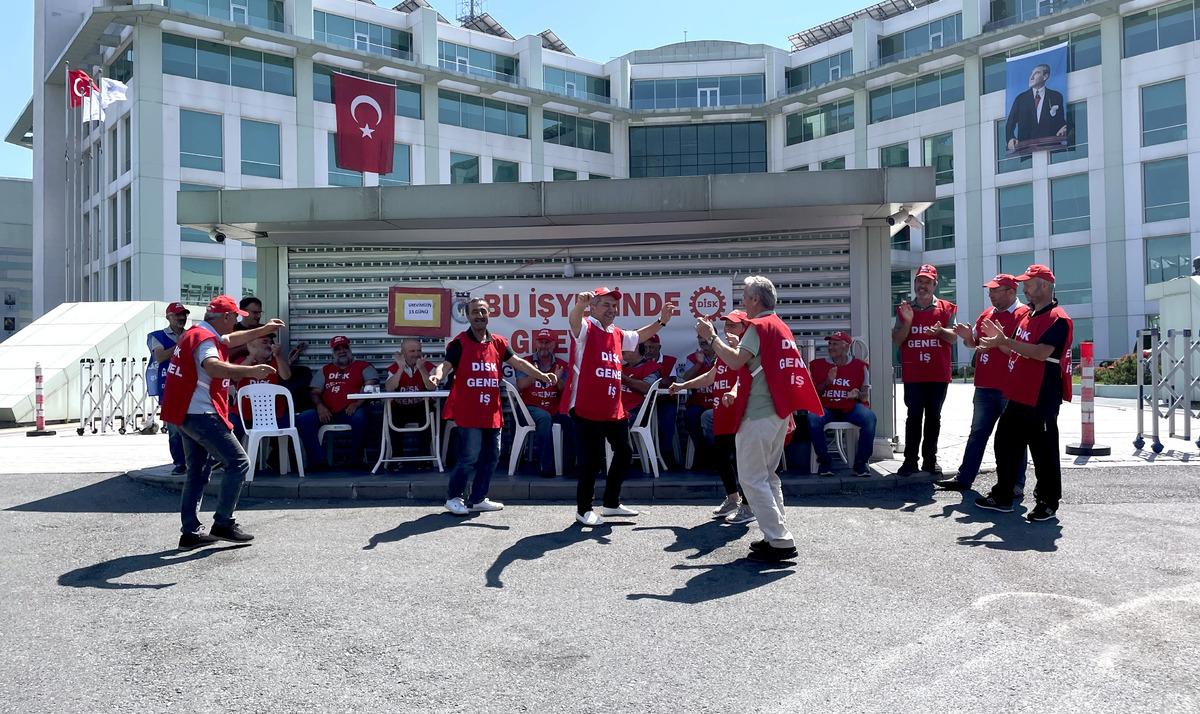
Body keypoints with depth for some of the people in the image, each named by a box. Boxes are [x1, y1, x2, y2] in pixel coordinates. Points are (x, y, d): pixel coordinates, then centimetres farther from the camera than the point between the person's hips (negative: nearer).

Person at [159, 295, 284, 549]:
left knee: (198, 472, 15)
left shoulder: (197, 333, 17)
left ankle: (191, 532, 17)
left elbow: (231, 339, 34)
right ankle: (223, 524, -4)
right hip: (202, 414, -11)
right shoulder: (205, 339, -16)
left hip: (185, 414, 11)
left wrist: (265, 329, 38)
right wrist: (249, 370, -45)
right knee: (238, 463, -7)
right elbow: (213, 366, -37)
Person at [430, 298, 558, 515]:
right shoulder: (460, 343, -5)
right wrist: (438, 375, -37)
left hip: (491, 412, 6)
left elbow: (518, 362, 9)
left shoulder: (498, 343, 11)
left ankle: (477, 499, 25)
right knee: (469, 456, -7)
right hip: (468, 412, -6)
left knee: (491, 456, 11)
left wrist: (542, 375, 0)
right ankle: (453, 497, 11)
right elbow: (446, 365, -15)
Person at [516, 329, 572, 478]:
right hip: (532, 408, -3)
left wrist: (559, 380, -18)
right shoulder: (527, 362, 6)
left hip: (555, 409, 3)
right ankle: (545, 466, -29)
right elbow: (520, 386, -9)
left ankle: (566, 464, -12)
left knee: (571, 420, -25)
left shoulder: (562, 365, 12)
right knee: (545, 417, -34)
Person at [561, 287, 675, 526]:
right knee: (592, 458, -4)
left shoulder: (618, 334, 15)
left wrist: (661, 321, 22)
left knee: (624, 453, 15)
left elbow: (639, 336, 34)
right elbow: (573, 320, -32)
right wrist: (580, 304, -54)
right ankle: (583, 509, 14)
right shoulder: (585, 328, -8)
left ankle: (611, 503, 32)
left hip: (614, 410, 8)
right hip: (587, 409, -8)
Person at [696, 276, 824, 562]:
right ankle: (778, 535, 21)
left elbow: (735, 361, -22)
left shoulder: (759, 326, -11)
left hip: (759, 413, -10)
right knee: (767, 475, 18)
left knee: (751, 477, -6)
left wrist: (710, 336, -12)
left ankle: (780, 542, -8)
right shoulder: (781, 327, 17)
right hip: (780, 410, 10)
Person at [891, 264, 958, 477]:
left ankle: (930, 459, 14)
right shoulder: (904, 310, 8)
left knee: (933, 417, 7)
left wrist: (940, 331, -22)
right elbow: (896, 341, 3)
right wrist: (907, 322, -13)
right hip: (913, 374, 0)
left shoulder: (946, 308, 5)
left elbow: (954, 338, -1)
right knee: (914, 416, -1)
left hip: (939, 374, 0)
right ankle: (910, 460, 1)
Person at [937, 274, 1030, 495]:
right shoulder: (986, 315, 13)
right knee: (977, 434, 14)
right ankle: (964, 478, 21)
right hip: (984, 386, 7)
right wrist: (967, 336, 2)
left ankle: (1016, 484, 13)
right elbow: (974, 343, 23)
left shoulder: (1023, 315, -10)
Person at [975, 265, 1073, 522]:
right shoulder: (1028, 316, 16)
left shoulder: (1058, 318, -14)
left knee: (1043, 450, 0)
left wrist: (1006, 340, -24)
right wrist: (999, 340, 6)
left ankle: (1048, 502, 13)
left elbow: (1041, 352, -26)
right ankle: (1002, 496, 22)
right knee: (1006, 444, 13)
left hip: (1042, 399, -10)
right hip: (1018, 395, 10)